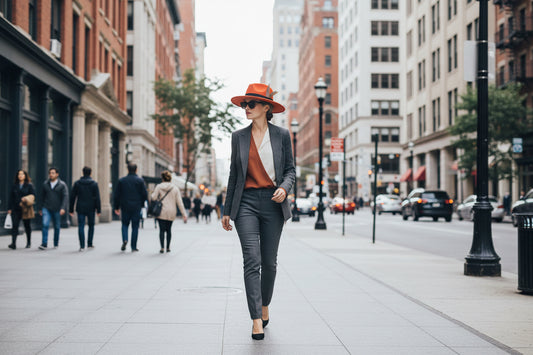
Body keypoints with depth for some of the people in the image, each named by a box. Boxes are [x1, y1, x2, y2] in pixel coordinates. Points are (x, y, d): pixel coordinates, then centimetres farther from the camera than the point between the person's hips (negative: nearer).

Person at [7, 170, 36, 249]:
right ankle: (13, 243, -17)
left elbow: (33, 195, -1)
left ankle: (28, 243, 23)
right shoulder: (14, 186, 10)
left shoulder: (29, 185, 3)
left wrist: (26, 199, -18)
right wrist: (9, 208, 4)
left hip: (26, 209, -1)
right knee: (15, 225, -10)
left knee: (27, 226, 9)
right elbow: (11, 197, 10)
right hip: (16, 209, 2)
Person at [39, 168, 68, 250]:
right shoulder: (45, 184, 7)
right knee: (45, 225, -15)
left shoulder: (62, 185, -2)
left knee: (57, 227, 8)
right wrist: (40, 209, 16)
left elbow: (65, 197, -9)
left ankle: (56, 244, 24)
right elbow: (43, 197, 16)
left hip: (57, 210, -1)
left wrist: (63, 208, -22)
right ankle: (44, 244, -16)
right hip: (46, 208, 1)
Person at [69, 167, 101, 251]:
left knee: (81, 227, -1)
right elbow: (97, 198, -5)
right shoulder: (94, 184, -2)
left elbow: (72, 197, 3)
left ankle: (82, 246, -9)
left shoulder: (77, 183, 2)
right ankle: (90, 244, 19)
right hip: (91, 209, 0)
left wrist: (71, 209, 9)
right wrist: (98, 210, -3)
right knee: (91, 226, 16)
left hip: (80, 208, 0)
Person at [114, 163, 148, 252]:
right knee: (135, 226, 5)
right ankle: (134, 247, 5)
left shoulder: (121, 180, 2)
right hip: (136, 207, -1)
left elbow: (117, 195, 3)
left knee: (125, 224, 15)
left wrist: (116, 207, 11)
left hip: (125, 207, 1)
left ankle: (125, 239, -10)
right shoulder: (140, 181, -3)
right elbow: (145, 194, -4)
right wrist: (142, 204, 13)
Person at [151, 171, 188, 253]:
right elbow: (179, 202, 1)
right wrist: (184, 214, 2)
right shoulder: (175, 188, 3)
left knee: (162, 230, 0)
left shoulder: (159, 187, -2)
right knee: (168, 230, 15)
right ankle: (168, 248, 18)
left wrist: (153, 193, 18)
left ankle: (162, 247, -9)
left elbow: (154, 197, -5)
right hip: (171, 213, 2)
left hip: (162, 212, -2)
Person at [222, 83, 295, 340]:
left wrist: (284, 187, -14)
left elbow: (290, 169, 8)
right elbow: (234, 174, 12)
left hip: (273, 203, 0)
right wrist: (227, 210, 12)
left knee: (269, 262, 7)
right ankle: (257, 321, -11)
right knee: (252, 261, -10)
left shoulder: (281, 135, 5)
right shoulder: (239, 136, 8)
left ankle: (264, 306, 31)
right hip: (246, 203, 0)